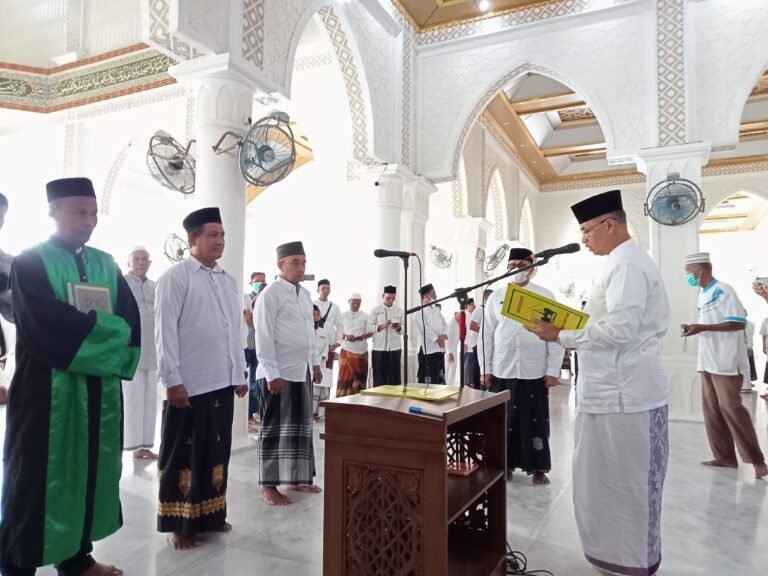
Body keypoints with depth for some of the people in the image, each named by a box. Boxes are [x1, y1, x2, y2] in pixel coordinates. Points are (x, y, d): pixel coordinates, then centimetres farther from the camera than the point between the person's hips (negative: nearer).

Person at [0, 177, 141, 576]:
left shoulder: (107, 266, 12)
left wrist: (111, 347, -15)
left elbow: (132, 322, 3)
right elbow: (49, 321, -19)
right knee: (41, 476, 3)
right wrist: (109, 328, -12)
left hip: (101, 388, 5)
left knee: (90, 471, 12)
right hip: (48, 388, -5)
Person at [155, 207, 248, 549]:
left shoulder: (228, 281, 13)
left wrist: (240, 374, 13)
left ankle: (210, 515, 29)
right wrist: (172, 380, -14)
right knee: (182, 454, 6)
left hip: (222, 382, 6)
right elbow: (165, 332, -10)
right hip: (188, 384, -6)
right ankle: (177, 524, 19)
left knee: (216, 450, 14)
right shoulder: (175, 278, -6)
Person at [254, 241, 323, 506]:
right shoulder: (271, 294, -11)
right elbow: (263, 336, -15)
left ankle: (297, 478, 27)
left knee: (301, 426, 14)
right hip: (279, 373, -8)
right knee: (275, 427, 2)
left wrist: (315, 363, 16)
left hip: (302, 371, 8)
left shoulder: (305, 294, 13)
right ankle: (268, 486, 13)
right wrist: (272, 373, -18)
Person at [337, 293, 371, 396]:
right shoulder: (343, 316, 6)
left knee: (359, 377, 2)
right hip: (346, 350, -1)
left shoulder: (365, 316, 7)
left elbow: (371, 332, 6)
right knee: (345, 377, -4)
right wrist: (346, 337, -16)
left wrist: (363, 337, -13)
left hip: (361, 351, 1)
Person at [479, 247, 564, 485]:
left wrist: (553, 371, -6)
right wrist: (485, 369, 2)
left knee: (536, 420, 7)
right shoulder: (496, 296, 6)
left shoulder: (545, 296, 2)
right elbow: (487, 334, 5)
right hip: (502, 370, 1)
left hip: (535, 372, -1)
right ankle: (505, 464, 23)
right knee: (504, 419, 8)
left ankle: (538, 467, 21)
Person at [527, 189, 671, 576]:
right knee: (613, 479, 18)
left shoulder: (627, 264, -17)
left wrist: (560, 337, -18)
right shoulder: (624, 262, 14)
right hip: (619, 389, 10)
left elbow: (619, 329, -25)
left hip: (624, 394, -10)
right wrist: (573, 323, 11)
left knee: (624, 483, 4)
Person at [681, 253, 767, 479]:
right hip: (707, 360, 8)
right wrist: (693, 328, 8)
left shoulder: (723, 291, -11)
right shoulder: (702, 295, 14)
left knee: (731, 408, -8)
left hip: (725, 360, -8)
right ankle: (724, 456, 13)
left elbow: (738, 323, -17)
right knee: (711, 409, 7)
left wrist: (702, 328, -21)